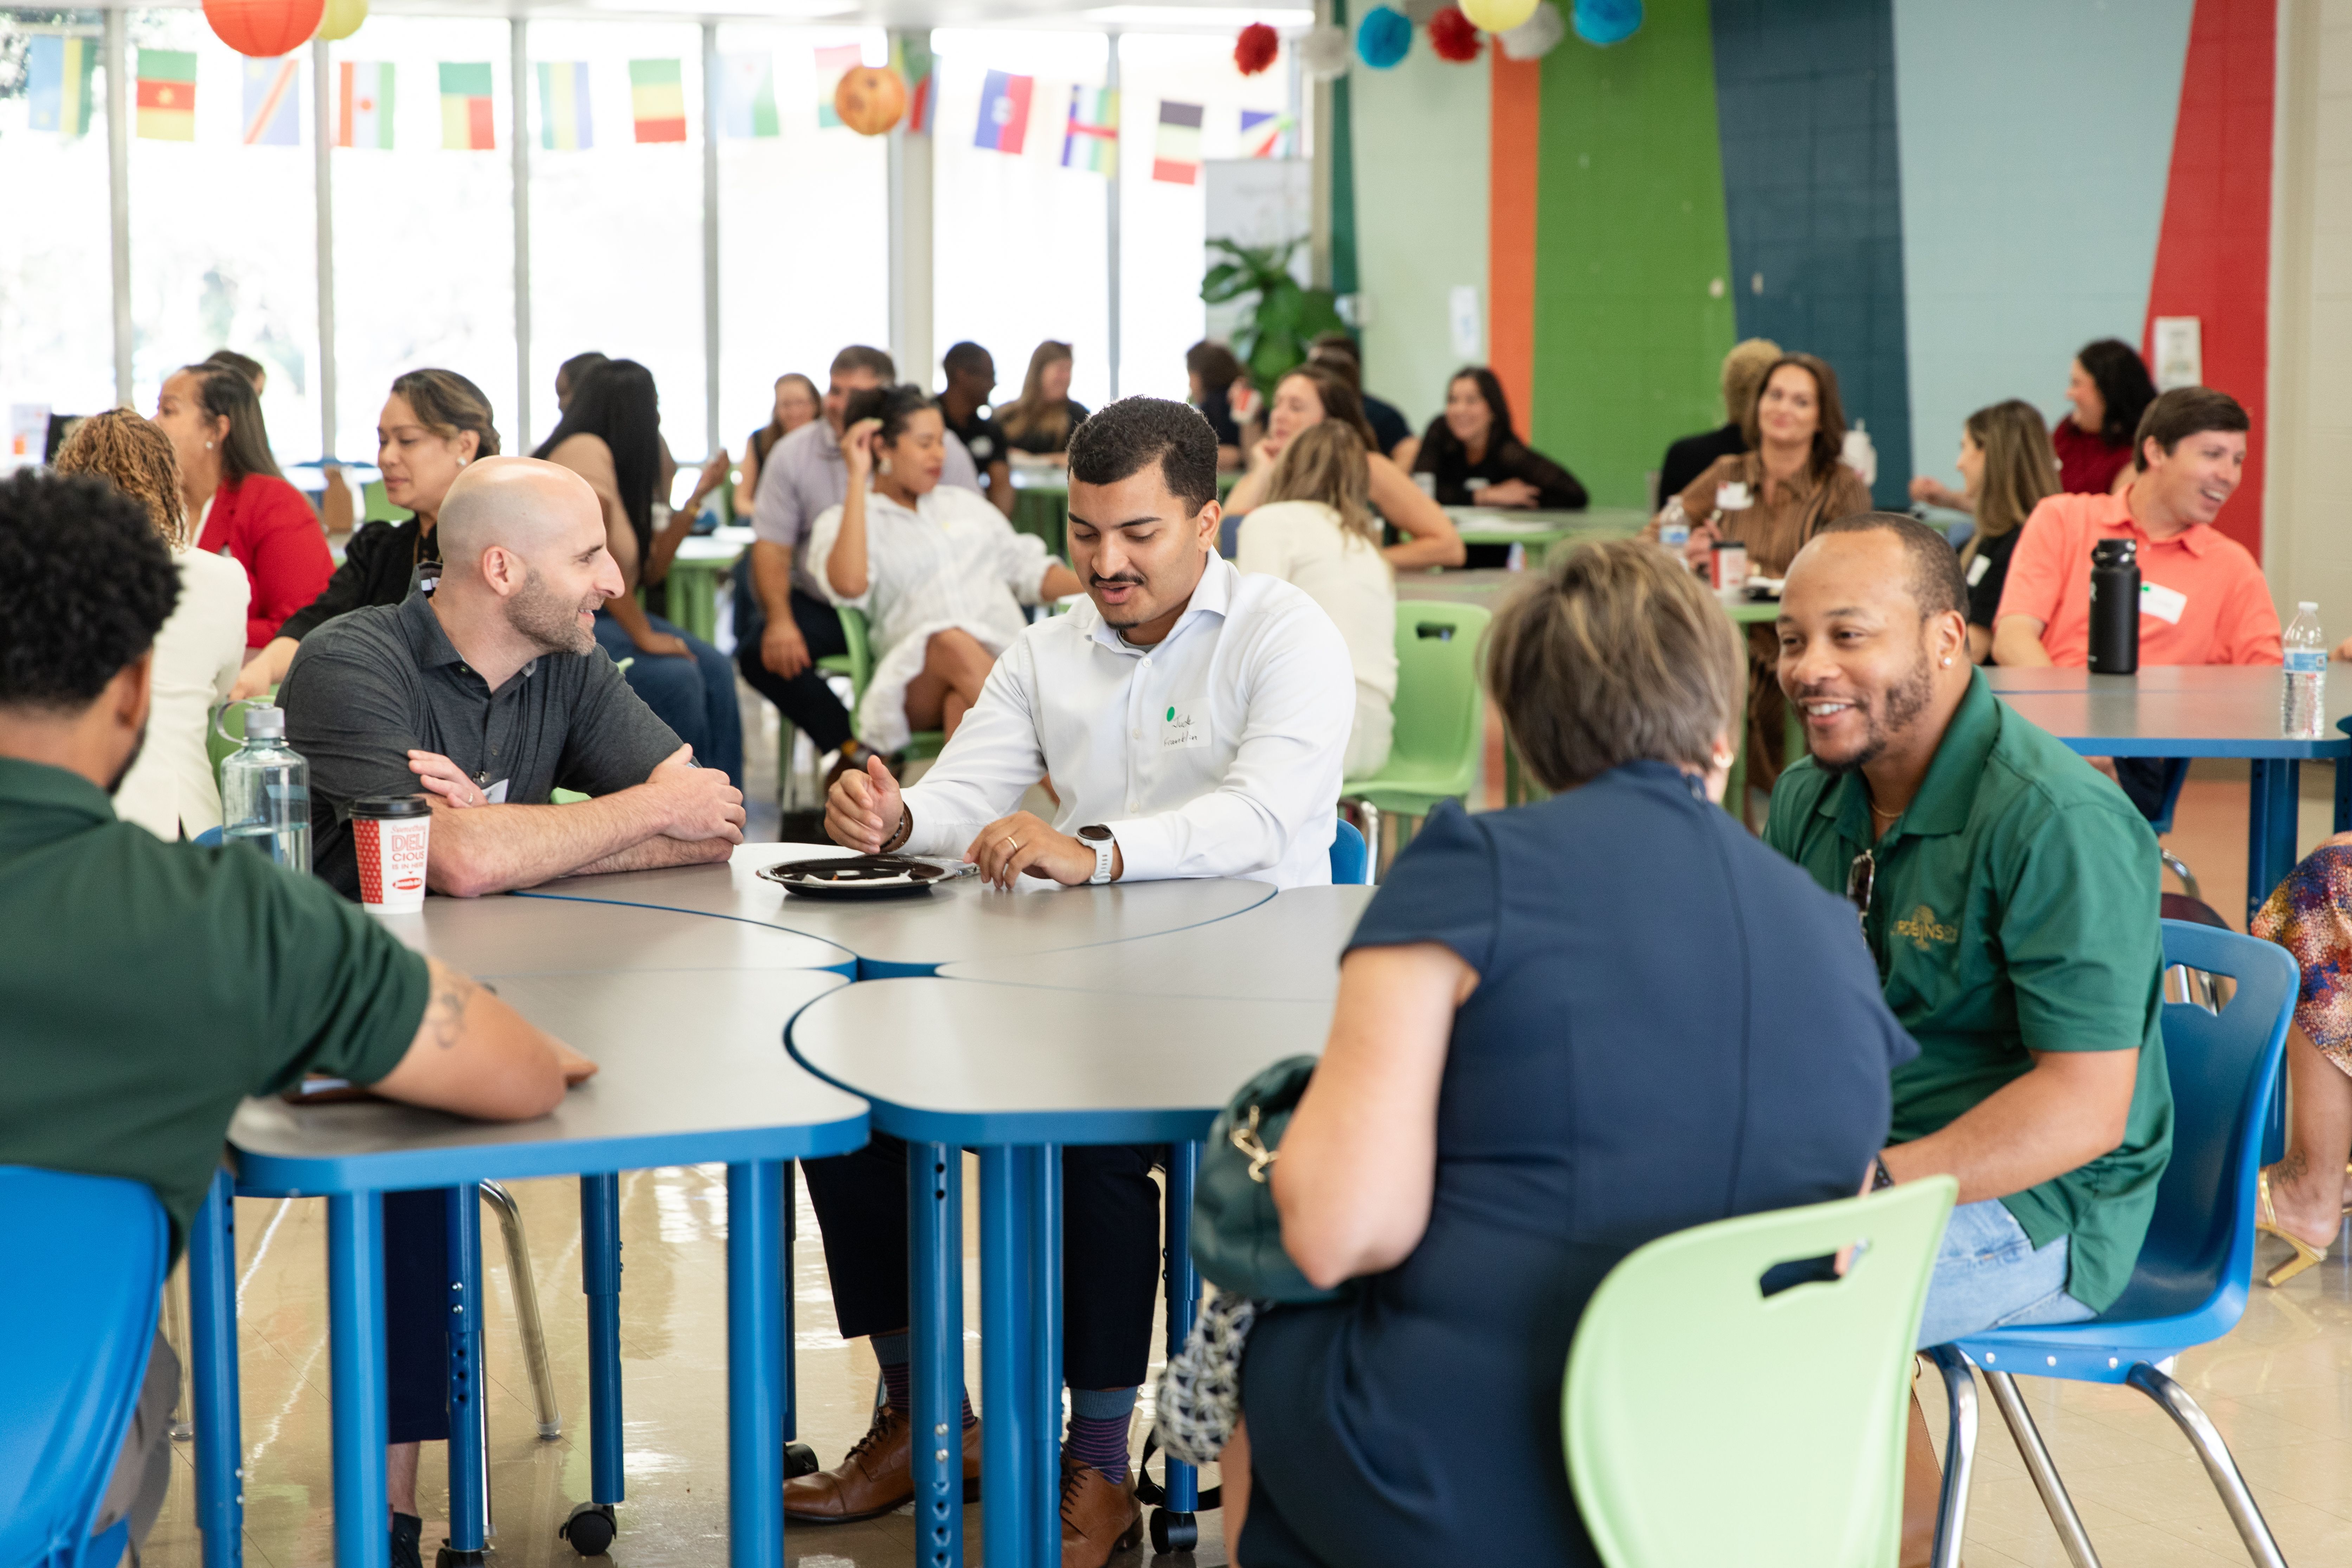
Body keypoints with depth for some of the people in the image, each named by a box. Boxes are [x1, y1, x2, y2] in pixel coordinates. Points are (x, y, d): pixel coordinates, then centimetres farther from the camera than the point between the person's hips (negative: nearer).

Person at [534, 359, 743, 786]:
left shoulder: (623, 465, 13)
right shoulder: (585, 450, -15)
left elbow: (650, 569, 9)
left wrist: (697, 496, 8)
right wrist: (643, 635, -20)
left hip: (603, 612, 10)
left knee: (714, 669, -5)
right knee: (675, 679, -23)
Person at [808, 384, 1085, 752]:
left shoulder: (962, 502, 28)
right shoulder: (839, 523, 12)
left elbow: (1028, 570, 26)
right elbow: (849, 585, -11)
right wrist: (858, 479, -5)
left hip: (1006, 664, 3)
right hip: (919, 677, -3)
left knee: (963, 704, -34)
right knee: (954, 643, -38)